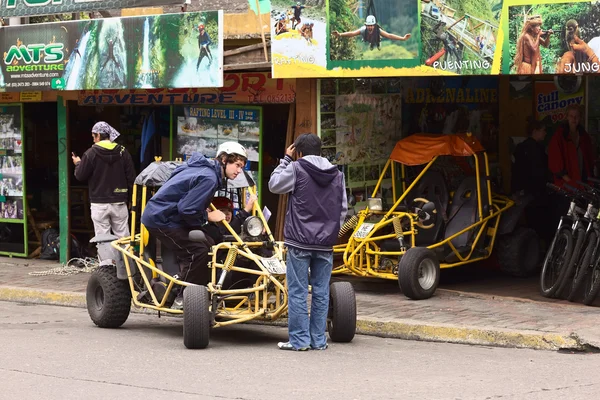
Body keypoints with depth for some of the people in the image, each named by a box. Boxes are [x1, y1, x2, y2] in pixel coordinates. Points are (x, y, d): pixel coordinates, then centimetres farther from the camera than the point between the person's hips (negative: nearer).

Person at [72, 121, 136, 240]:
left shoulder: (91, 153, -7)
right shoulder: (123, 152, 1)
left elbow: (80, 176, -2)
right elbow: (131, 177, 2)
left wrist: (78, 163, 18)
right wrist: (126, 195, 13)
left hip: (99, 204, -2)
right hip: (119, 203, 3)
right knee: (123, 238, 6)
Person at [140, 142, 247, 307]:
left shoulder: (207, 169, 10)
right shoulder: (208, 178, -23)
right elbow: (187, 209, -26)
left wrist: (204, 211, 6)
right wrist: (208, 217, -11)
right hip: (160, 219, -10)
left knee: (207, 245, 9)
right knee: (197, 251, -16)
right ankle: (183, 299, -6)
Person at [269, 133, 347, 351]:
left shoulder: (296, 168, -6)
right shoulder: (337, 174, 10)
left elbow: (274, 185, 6)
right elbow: (343, 208, 14)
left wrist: (285, 160, 12)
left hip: (299, 242, -4)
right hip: (325, 243, 4)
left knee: (298, 292, 1)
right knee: (321, 292, 8)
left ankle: (299, 339, 1)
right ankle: (319, 340, 10)